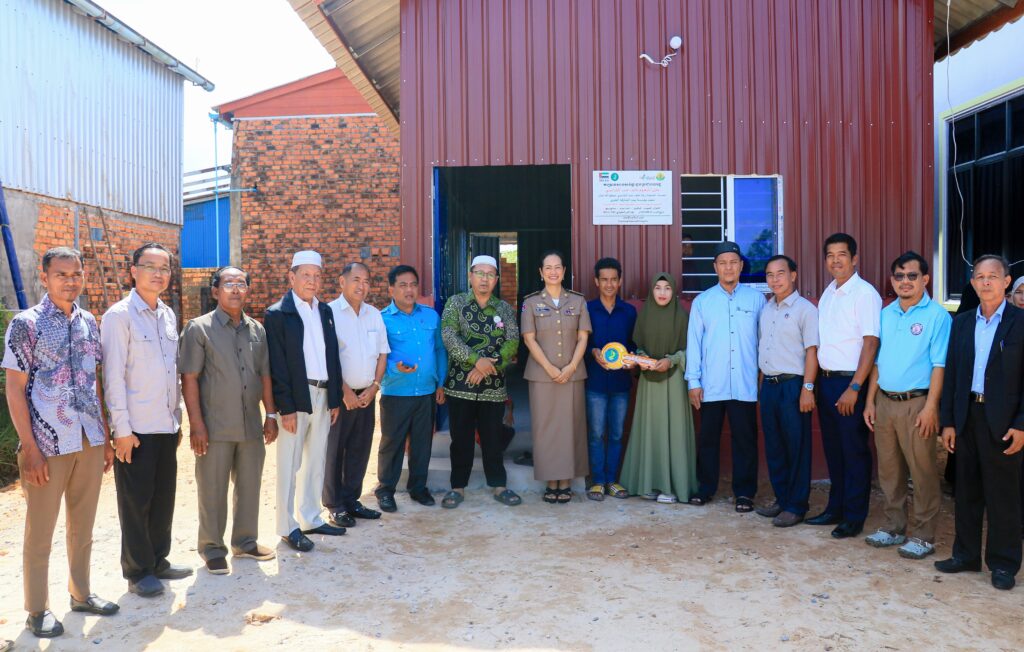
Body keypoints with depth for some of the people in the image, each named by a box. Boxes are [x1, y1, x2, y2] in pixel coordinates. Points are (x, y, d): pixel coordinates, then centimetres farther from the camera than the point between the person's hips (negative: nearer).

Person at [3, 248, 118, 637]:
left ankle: (81, 594, 30)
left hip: (90, 443, 5)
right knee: (40, 531, 8)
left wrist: (106, 439, 10)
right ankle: (38, 610, 20)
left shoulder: (89, 323, 7)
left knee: (83, 526, 15)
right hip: (48, 445, -5)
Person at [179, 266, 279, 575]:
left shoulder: (257, 330, 9)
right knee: (213, 490, 6)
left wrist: (270, 414, 9)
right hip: (216, 426, -5)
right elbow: (189, 379, -9)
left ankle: (245, 541, 29)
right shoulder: (199, 328, -5)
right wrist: (196, 424, -13)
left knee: (250, 485, 13)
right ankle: (212, 548, 21)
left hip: (251, 424, 5)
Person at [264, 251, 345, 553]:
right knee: (290, 463, 3)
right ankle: (288, 527, 13)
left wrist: (335, 399, 8)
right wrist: (286, 408, -15)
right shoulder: (277, 314, -6)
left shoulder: (325, 311, 10)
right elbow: (276, 365, -11)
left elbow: (333, 356, 12)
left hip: (323, 396, 6)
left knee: (316, 462, 14)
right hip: (295, 399, -6)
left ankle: (311, 518, 26)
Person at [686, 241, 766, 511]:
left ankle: (744, 492, 19)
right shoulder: (702, 301, 4)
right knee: (708, 438, 9)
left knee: (745, 439, 6)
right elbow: (694, 342, 3)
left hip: (745, 385, 0)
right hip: (711, 385, 1)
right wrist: (693, 381, -1)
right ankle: (706, 488, 22)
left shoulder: (756, 299, 3)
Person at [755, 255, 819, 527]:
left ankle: (796, 506, 9)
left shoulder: (805, 309, -6)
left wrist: (807, 388, -16)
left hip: (793, 385, -7)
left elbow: (811, 351, -10)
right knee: (774, 446, 12)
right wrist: (762, 384, 14)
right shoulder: (766, 310, 14)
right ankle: (781, 499, 24)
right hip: (768, 385, 7)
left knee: (797, 448, 0)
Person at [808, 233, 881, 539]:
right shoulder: (828, 293, 13)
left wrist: (854, 388, -19)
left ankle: (854, 517, 13)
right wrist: (816, 381, 9)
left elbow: (871, 343, -15)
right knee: (832, 448, 15)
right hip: (825, 379, 7)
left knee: (854, 451, 2)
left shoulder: (864, 293, -10)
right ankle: (835, 508, 27)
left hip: (849, 382, -7)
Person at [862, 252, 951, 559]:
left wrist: (930, 407, -16)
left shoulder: (937, 316, -6)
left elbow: (939, 366, -10)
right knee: (889, 470, 13)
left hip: (916, 404, -5)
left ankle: (923, 536, 12)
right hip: (885, 403, 6)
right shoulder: (886, 314, 11)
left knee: (923, 472, 1)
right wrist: (870, 401, 11)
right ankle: (894, 528, 25)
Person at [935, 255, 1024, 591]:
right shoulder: (962, 323, 10)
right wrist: (947, 421, 5)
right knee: (966, 490, 12)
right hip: (966, 417, 4)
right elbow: (951, 373, 9)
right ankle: (966, 554, 24)